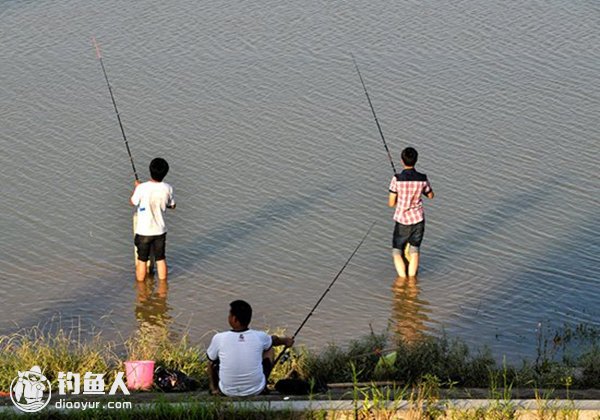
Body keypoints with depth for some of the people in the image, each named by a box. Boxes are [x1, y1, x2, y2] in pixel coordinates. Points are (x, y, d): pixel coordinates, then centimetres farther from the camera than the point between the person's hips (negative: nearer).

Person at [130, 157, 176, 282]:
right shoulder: (167, 189, -12)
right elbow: (172, 205, 5)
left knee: (142, 260, 12)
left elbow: (133, 202, -4)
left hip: (144, 231, -3)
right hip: (160, 230, 3)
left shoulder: (142, 188, -22)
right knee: (161, 259, 17)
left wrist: (136, 187, 12)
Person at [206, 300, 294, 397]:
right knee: (269, 350, 21)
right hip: (256, 391, 0)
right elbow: (274, 340, 14)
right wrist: (285, 341, 38)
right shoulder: (259, 337, -11)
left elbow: (210, 362, 0)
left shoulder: (219, 339, -16)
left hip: (228, 392, 0)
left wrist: (213, 388, 16)